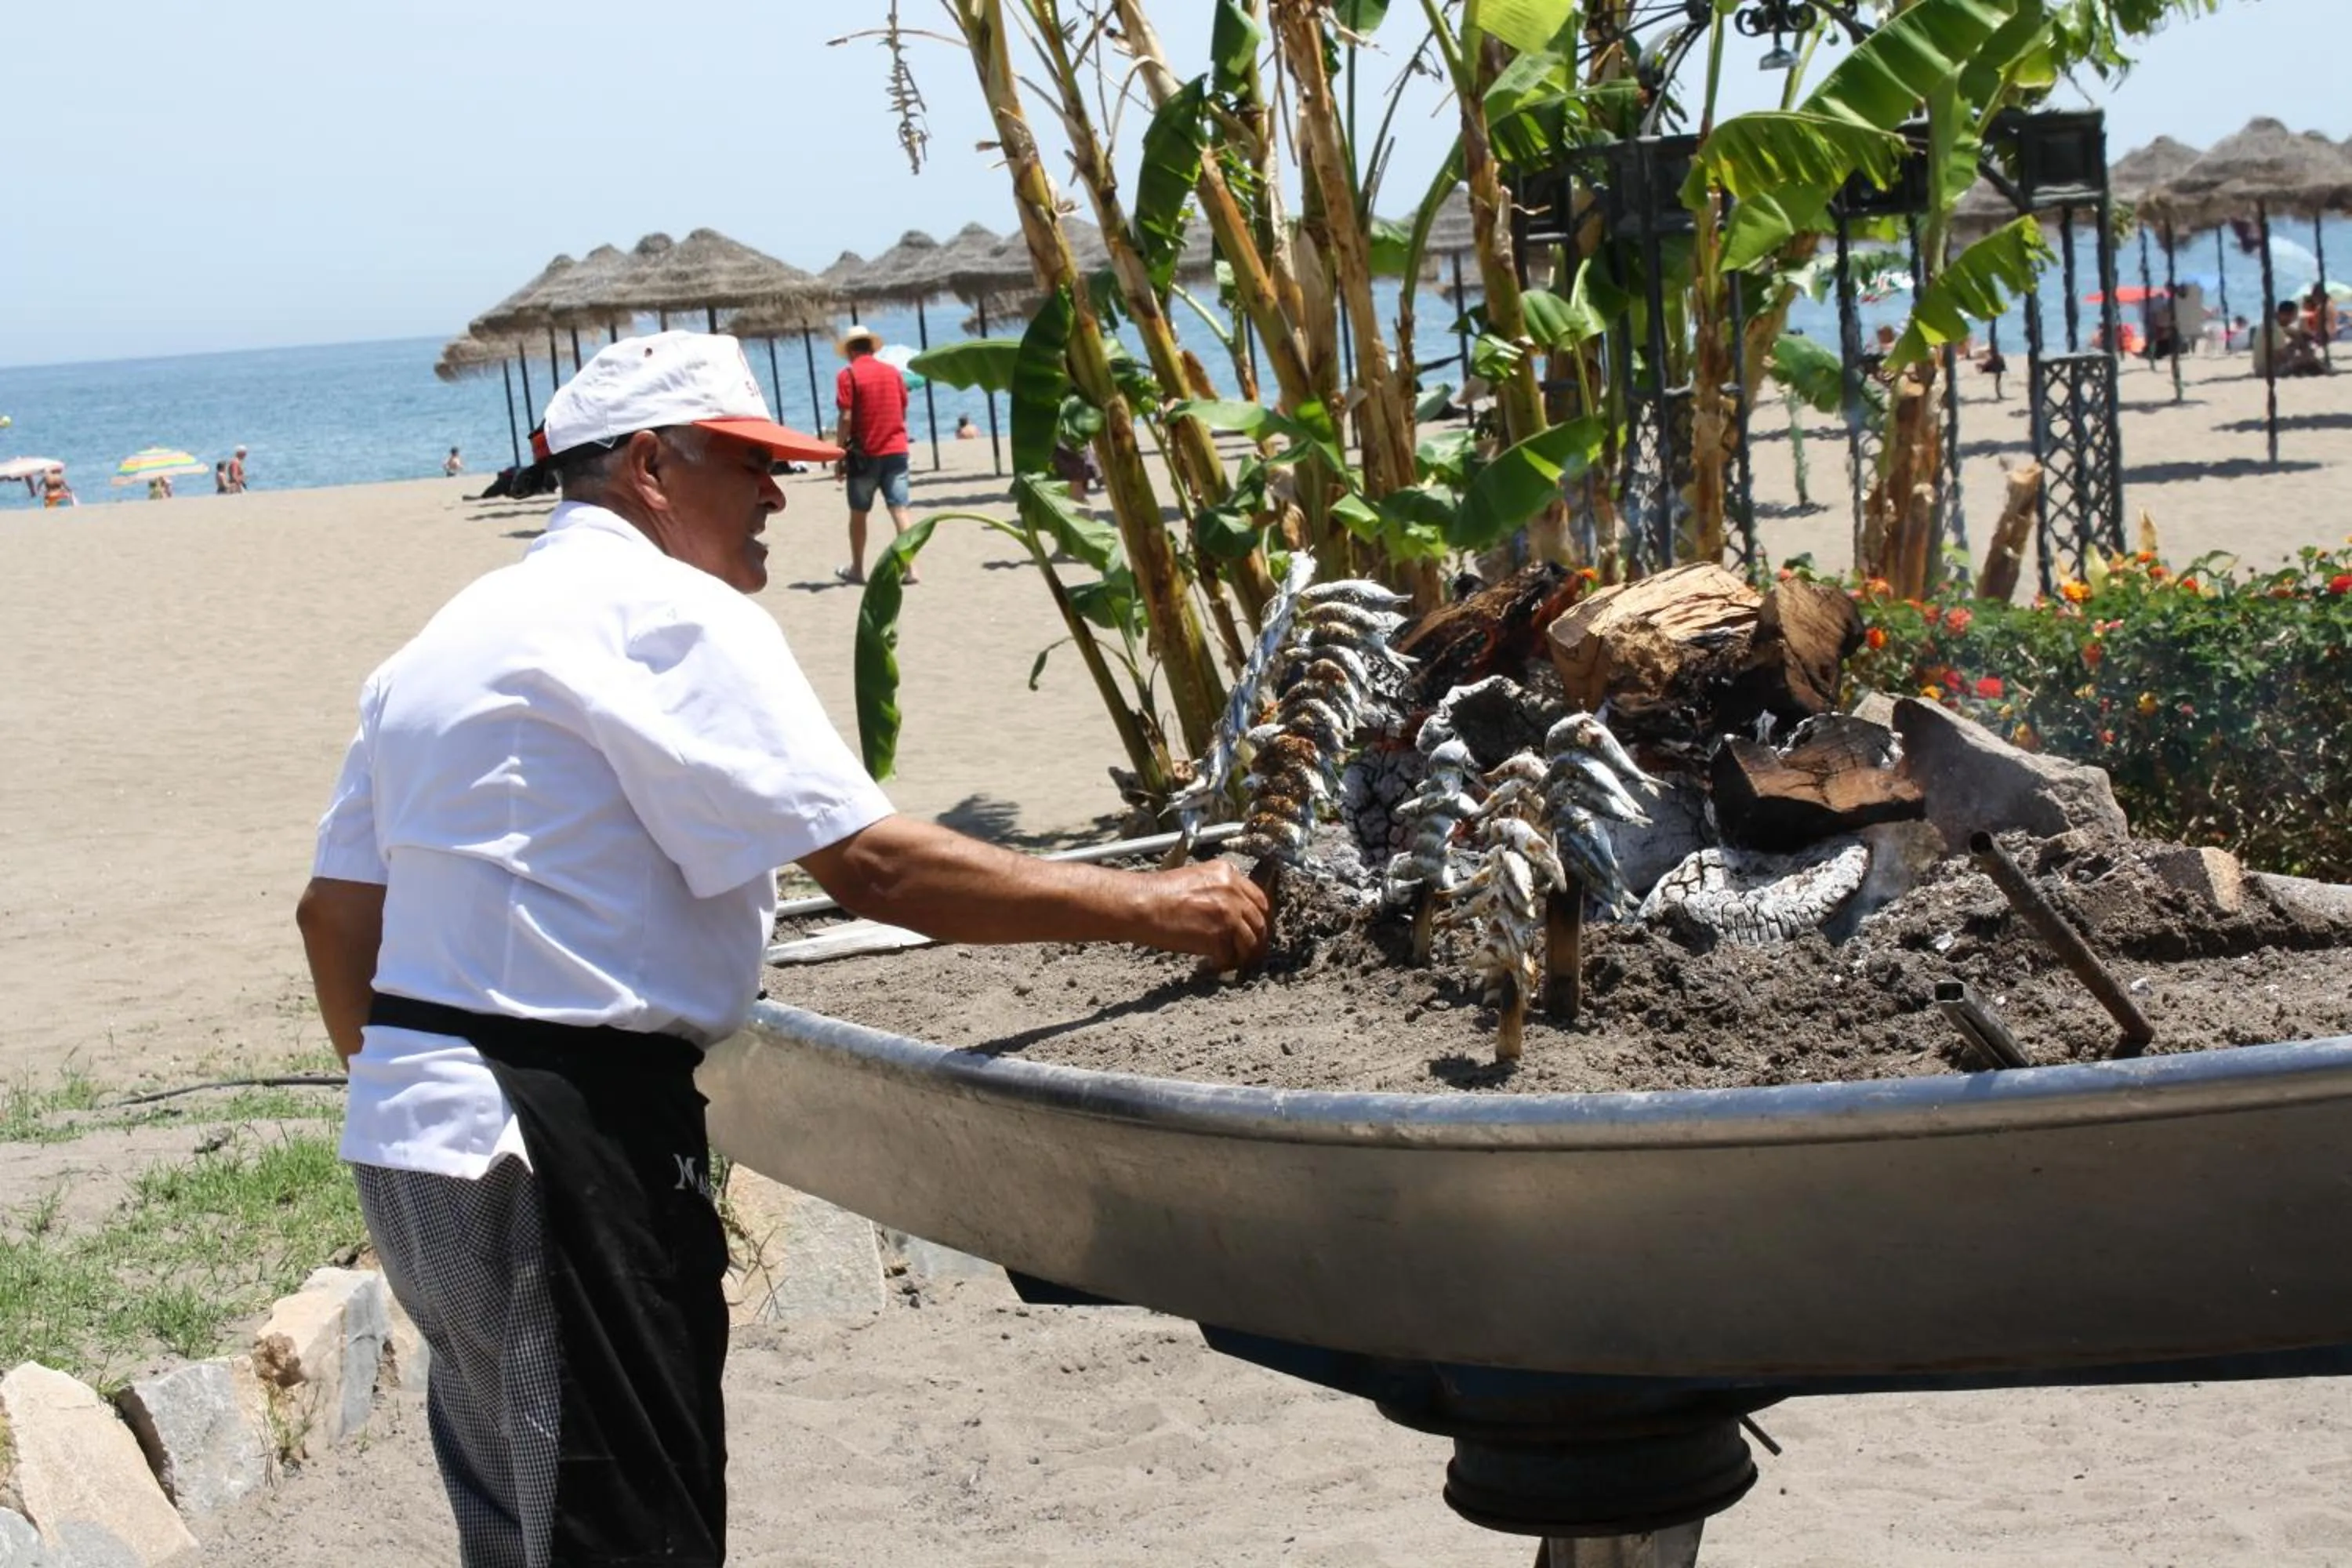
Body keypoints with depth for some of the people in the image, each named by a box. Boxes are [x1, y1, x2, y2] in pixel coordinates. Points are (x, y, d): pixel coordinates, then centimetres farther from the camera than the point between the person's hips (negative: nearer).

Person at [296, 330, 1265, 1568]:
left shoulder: (453, 633, 17)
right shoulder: (668, 615, -12)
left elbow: (334, 909, 18)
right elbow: (875, 866, -19)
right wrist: (1148, 907, -14)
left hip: (415, 1136, 10)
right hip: (564, 1141, -10)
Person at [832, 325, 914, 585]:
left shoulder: (848, 375, -6)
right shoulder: (893, 372, 7)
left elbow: (846, 418, -10)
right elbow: (903, 414, 12)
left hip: (864, 454, -3)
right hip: (896, 451, 3)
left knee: (858, 513, 11)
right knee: (900, 510, -2)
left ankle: (857, 569, 21)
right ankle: (910, 567, -12)